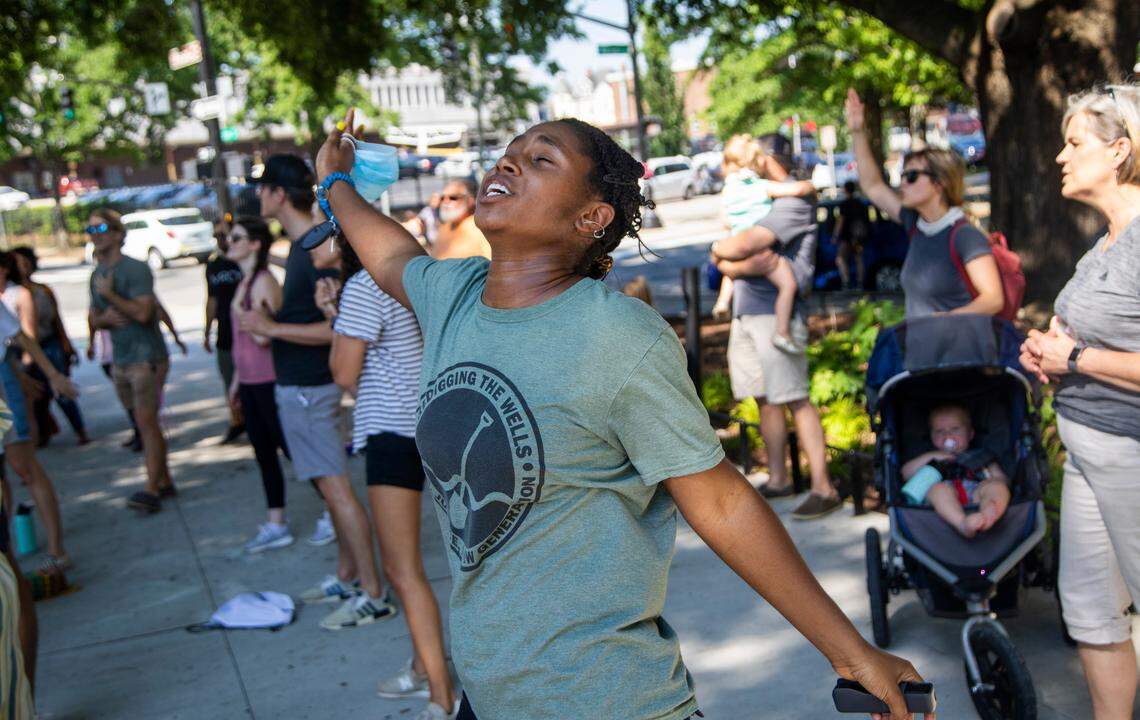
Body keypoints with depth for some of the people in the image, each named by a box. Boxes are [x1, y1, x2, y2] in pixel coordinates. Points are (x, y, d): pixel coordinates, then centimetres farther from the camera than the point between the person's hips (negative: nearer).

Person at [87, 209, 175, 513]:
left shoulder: (135, 269, -13)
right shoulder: (97, 274, 13)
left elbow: (143, 312, -23)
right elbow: (93, 318, 17)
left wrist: (110, 296, -17)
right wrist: (105, 318, -6)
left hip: (146, 357, -8)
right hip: (120, 360, 8)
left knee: (147, 422, -10)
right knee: (145, 422, 10)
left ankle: (151, 491, -10)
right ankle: (164, 481, 17)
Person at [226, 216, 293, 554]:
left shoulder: (263, 281, -15)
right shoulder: (245, 281, 13)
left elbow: (262, 337, -21)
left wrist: (239, 311, -21)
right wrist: (236, 379, 21)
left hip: (268, 381, -9)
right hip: (250, 382, 9)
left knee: (292, 447, -1)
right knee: (264, 453, 12)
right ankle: (275, 525, 20)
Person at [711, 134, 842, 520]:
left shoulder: (794, 203, -10)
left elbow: (742, 245, -21)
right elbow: (724, 262, 10)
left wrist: (720, 250, 0)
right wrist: (744, 264, -12)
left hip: (774, 310, -8)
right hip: (744, 312, 8)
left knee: (794, 399, -9)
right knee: (765, 399, 12)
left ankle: (823, 488, -7)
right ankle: (778, 479, 20)